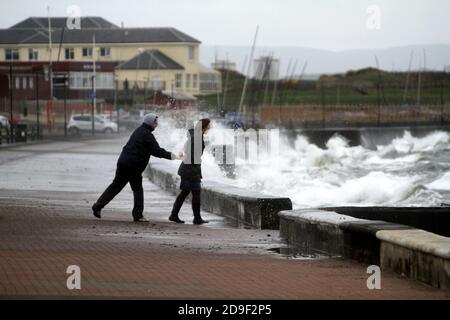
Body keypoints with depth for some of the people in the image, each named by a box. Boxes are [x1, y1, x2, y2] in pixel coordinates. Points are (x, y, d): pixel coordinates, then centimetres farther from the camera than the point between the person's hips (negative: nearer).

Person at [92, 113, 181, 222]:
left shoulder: (139, 130, 17)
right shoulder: (147, 135, -13)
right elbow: (157, 151, -14)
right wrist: (173, 156, -8)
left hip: (122, 162, 8)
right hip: (134, 167, -8)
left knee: (115, 185, 13)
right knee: (137, 189, 4)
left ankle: (98, 206, 11)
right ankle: (138, 215, 5)